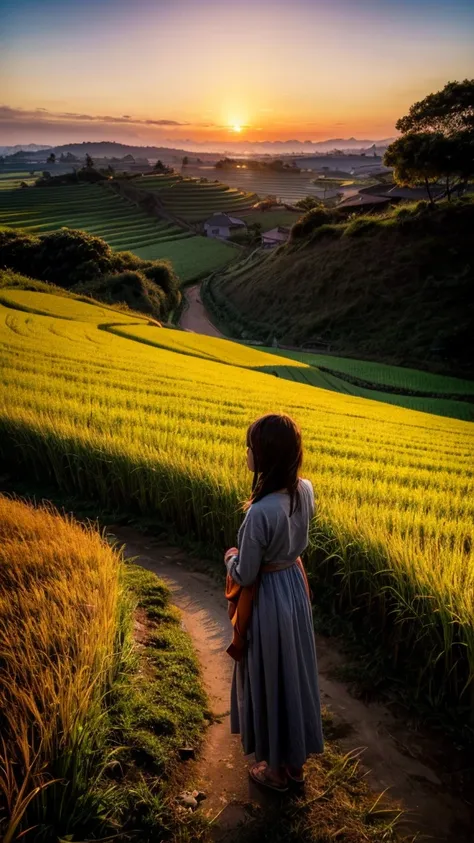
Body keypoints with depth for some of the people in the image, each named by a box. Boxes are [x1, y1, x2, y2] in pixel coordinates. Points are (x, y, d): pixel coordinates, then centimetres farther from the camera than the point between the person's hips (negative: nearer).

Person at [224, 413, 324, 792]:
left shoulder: (261, 512, -33)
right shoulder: (306, 490, -10)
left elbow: (244, 575, -20)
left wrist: (230, 557, -2)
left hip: (268, 599, -7)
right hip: (296, 589, 7)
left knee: (270, 680, 15)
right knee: (296, 673, 23)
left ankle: (276, 768, 37)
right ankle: (297, 757, 44)